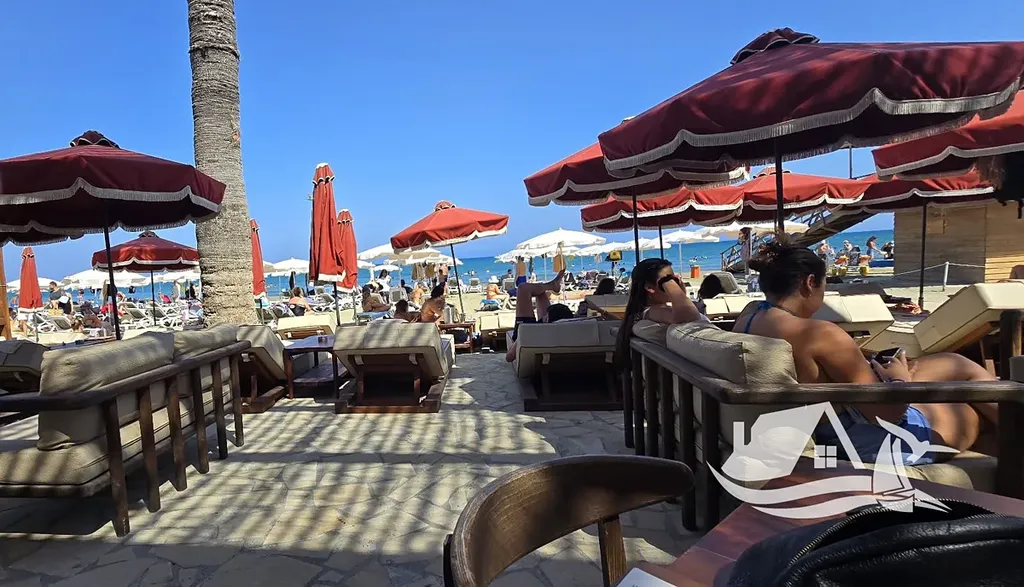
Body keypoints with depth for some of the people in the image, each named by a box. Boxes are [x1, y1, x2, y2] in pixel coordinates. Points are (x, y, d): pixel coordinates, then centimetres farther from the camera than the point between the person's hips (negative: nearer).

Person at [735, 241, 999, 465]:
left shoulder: (746, 318, -7)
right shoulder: (820, 334, -31)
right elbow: (889, 412, -23)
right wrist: (899, 379, -2)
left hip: (828, 435, 8)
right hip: (884, 440, -8)